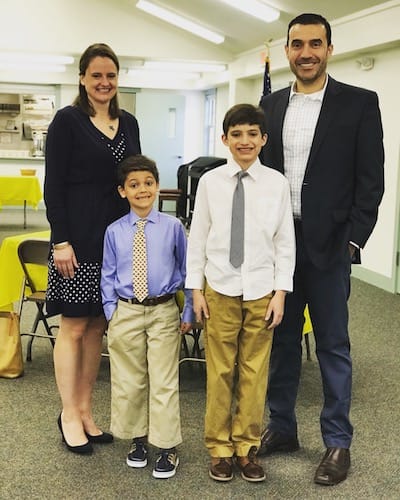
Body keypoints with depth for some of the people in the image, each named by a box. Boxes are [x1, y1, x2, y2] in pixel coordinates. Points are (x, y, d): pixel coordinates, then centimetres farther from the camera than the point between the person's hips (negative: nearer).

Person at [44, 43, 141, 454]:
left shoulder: (128, 123, 12)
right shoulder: (67, 121, -4)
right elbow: (53, 185, -8)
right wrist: (60, 240, -15)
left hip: (118, 236, 6)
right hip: (79, 237, -5)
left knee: (97, 327, 10)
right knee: (74, 327, 1)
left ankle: (85, 410, 20)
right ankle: (69, 415, 12)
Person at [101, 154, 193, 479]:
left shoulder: (172, 227, -4)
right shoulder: (114, 232, 0)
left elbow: (185, 270, 3)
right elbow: (108, 275, 8)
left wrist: (188, 312, 2)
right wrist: (111, 311, -1)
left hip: (163, 313, -2)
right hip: (126, 313, 2)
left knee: (164, 382, 2)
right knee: (128, 382, 11)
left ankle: (167, 447, 16)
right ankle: (138, 438, 30)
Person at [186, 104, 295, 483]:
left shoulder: (276, 183, -2)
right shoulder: (210, 181, -2)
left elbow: (285, 241, 2)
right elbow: (197, 237, 2)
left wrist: (280, 292, -2)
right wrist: (196, 289, 1)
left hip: (261, 290, 0)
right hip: (220, 289, 0)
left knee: (254, 372, 8)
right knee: (219, 372, 8)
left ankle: (247, 447, 23)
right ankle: (220, 448, 22)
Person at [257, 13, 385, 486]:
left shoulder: (359, 103, -3)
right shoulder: (271, 104, 9)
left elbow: (370, 180, -5)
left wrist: (352, 240, -11)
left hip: (328, 245, -4)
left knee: (332, 344, 5)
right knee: (281, 340, 13)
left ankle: (337, 442, 18)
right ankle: (281, 427, 27)